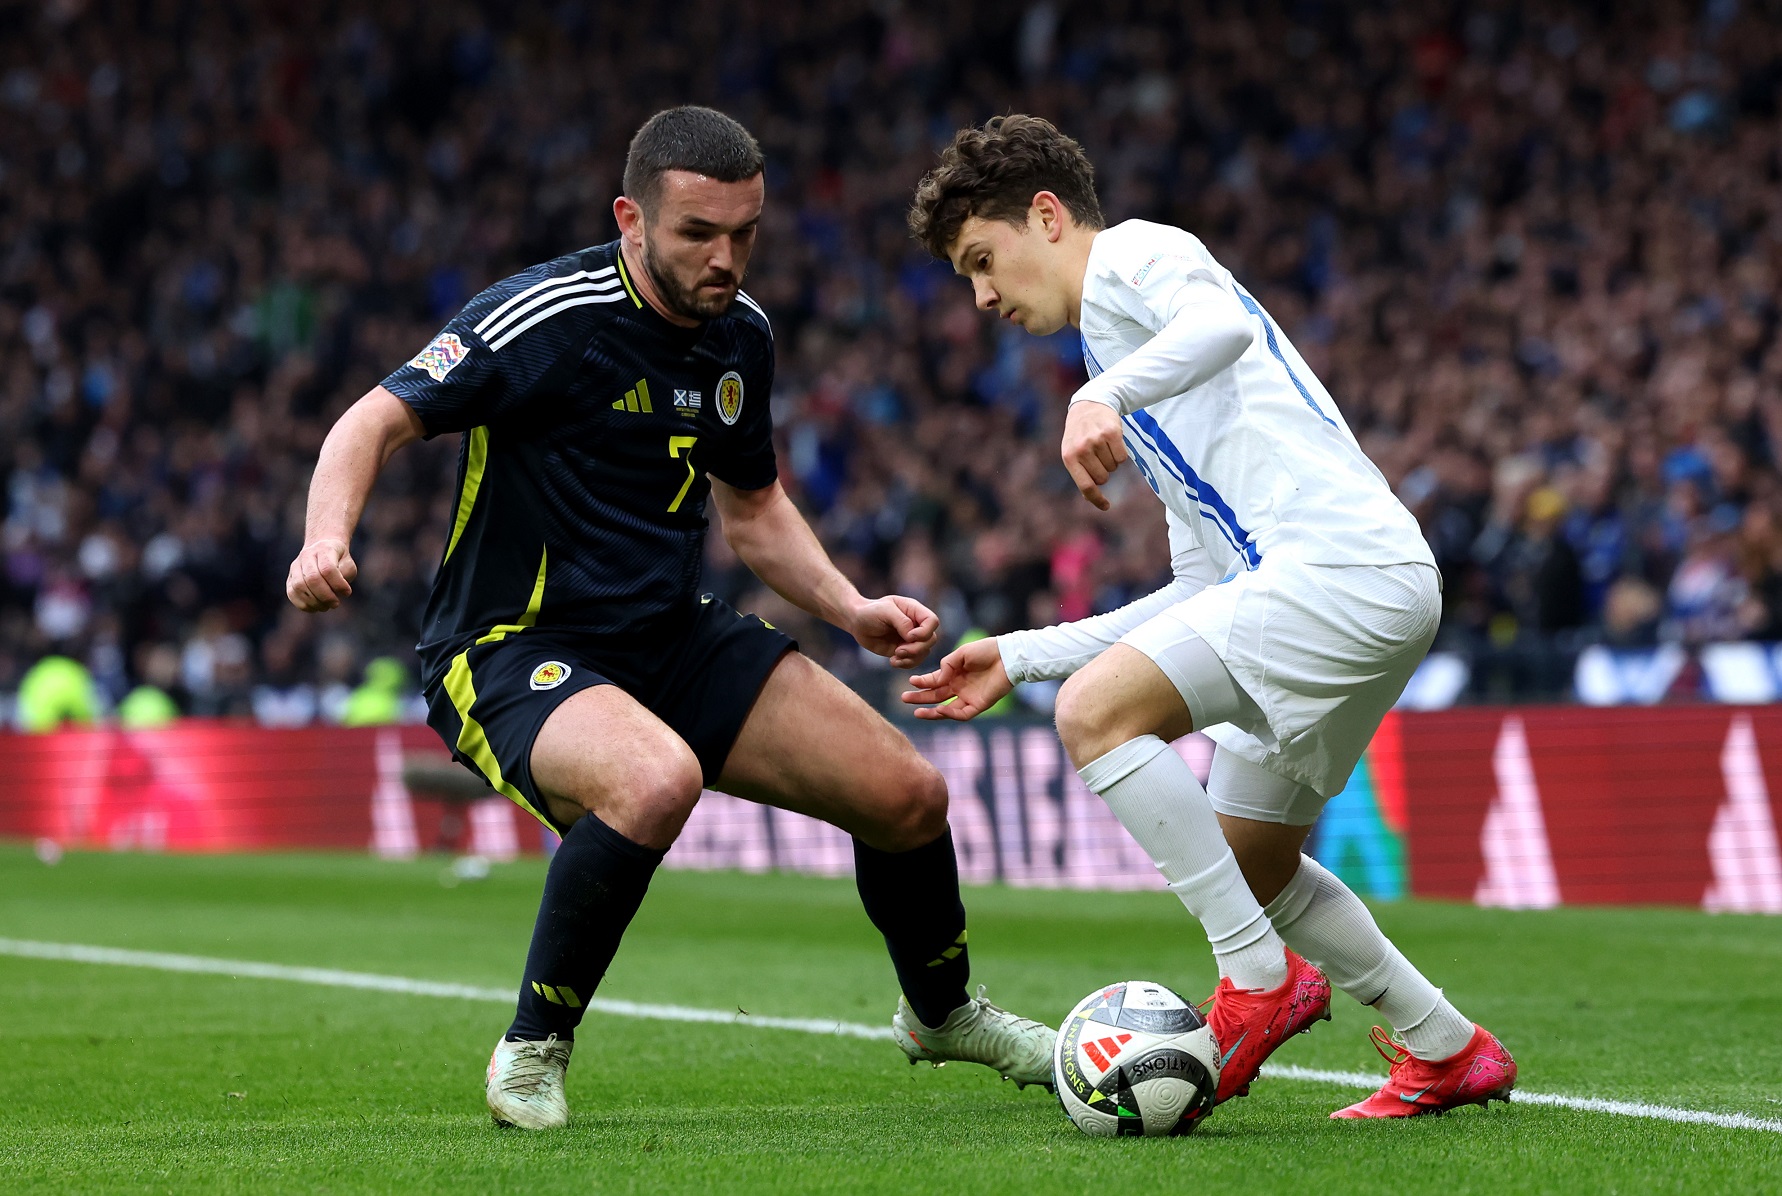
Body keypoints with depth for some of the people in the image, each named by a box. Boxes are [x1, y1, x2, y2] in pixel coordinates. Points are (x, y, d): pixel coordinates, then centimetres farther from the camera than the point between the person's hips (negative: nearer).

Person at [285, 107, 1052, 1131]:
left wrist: (855, 611, 4)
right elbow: (378, 422, -23)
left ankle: (941, 1012, 33)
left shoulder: (741, 335, 3)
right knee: (658, 779, -39)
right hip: (514, 653, -7)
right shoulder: (547, 318, -20)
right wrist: (328, 537, -42)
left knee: (908, 794, 1)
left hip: (673, 636, 7)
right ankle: (534, 1051, -18)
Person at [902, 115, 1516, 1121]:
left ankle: (1262, 980, -13)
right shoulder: (1114, 331, 32)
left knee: (1098, 711, -18)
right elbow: (1203, 591, 29)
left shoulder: (1130, 255, 5)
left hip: (1343, 563, -10)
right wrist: (1020, 657, 28)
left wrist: (1106, 396, -36)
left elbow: (1223, 321, -22)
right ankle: (1451, 1053, 27)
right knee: (1249, 867, 18)